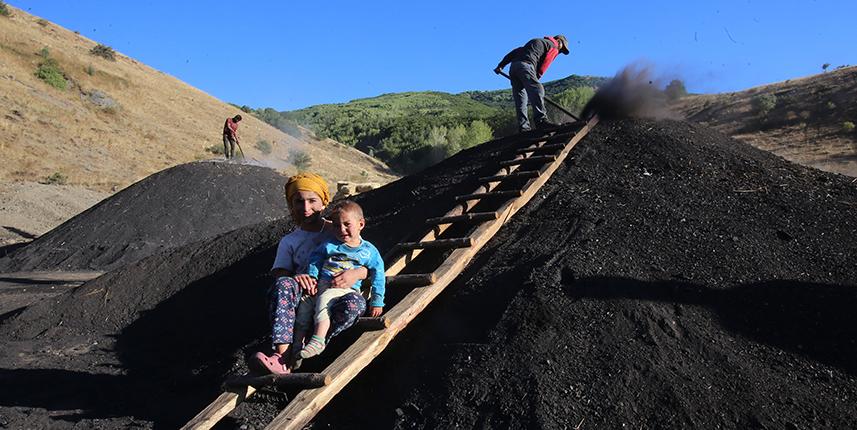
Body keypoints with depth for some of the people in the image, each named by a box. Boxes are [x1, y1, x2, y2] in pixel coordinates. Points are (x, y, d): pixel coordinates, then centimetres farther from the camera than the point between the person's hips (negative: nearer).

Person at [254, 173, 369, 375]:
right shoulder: (289, 242, 15)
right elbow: (279, 276, 1)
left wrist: (356, 273, -16)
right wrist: (297, 279, -23)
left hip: (335, 299, -1)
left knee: (355, 304, -35)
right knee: (283, 284, -32)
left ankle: (297, 350, -35)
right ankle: (283, 355, -43)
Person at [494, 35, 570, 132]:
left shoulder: (536, 41, 38)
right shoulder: (553, 47, 15)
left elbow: (514, 52, 30)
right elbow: (543, 67, 2)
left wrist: (501, 65, 26)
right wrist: (535, 79, 2)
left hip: (513, 66, 8)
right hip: (525, 66, -8)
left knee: (520, 100, 2)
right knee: (537, 90, -19)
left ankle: (523, 127, -5)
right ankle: (541, 120, -34)